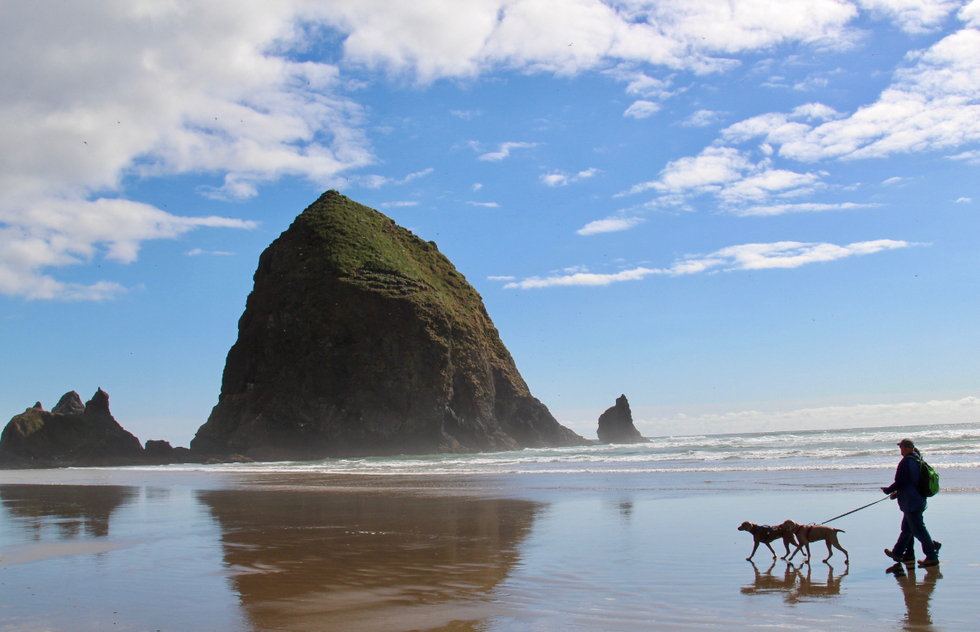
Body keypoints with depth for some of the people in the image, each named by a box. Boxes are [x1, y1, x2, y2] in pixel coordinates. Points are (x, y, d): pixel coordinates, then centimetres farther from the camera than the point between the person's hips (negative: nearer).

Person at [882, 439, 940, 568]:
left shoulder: (906, 462, -20)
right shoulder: (917, 460, 10)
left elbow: (900, 483, -20)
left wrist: (888, 490, -2)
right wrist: (897, 493, 21)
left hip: (911, 503, -10)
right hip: (918, 500, 10)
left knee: (919, 529, -5)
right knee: (907, 528, 16)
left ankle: (932, 557, -2)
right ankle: (898, 553, 25)